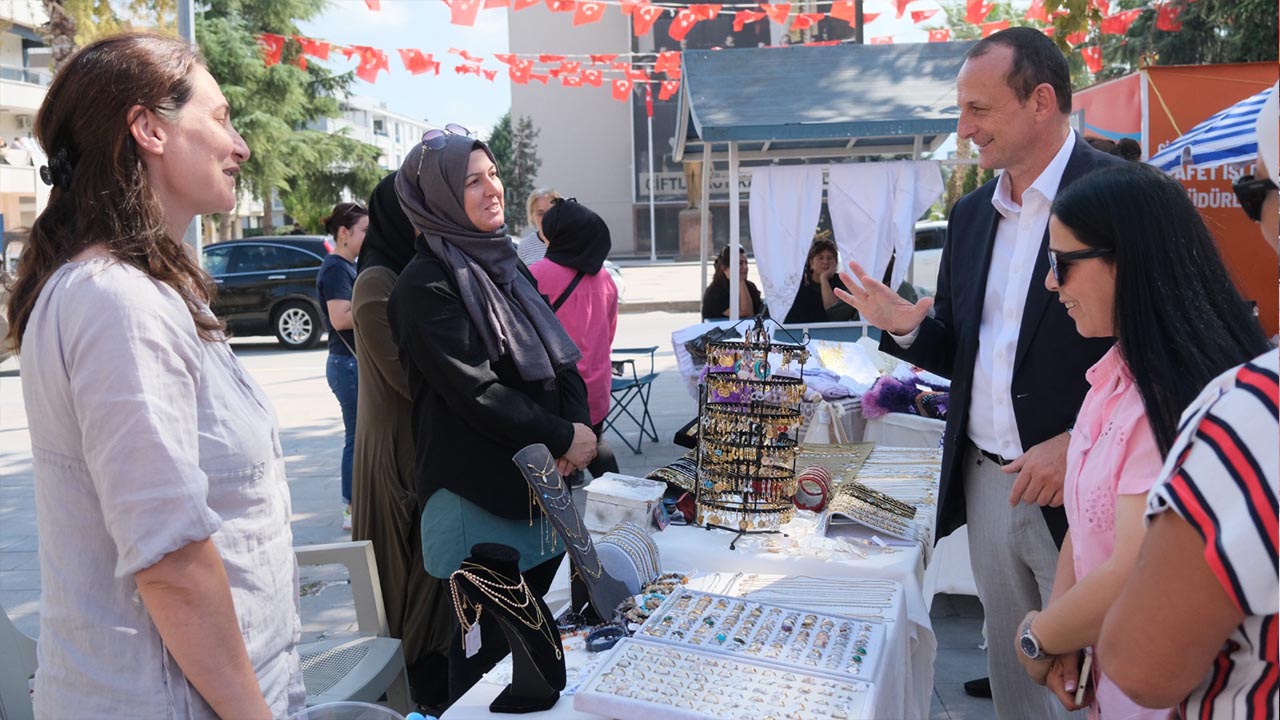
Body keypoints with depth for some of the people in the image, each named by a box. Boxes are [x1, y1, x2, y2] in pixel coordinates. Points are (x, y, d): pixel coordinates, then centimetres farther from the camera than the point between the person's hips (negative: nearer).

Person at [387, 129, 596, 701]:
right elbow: (476, 390, -18)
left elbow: (562, 358, 9)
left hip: (543, 483, 7)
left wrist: (576, 428, -8)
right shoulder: (426, 285, -12)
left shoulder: (508, 266, 13)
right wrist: (563, 439, -13)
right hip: (482, 497, -7)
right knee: (487, 648, 7)